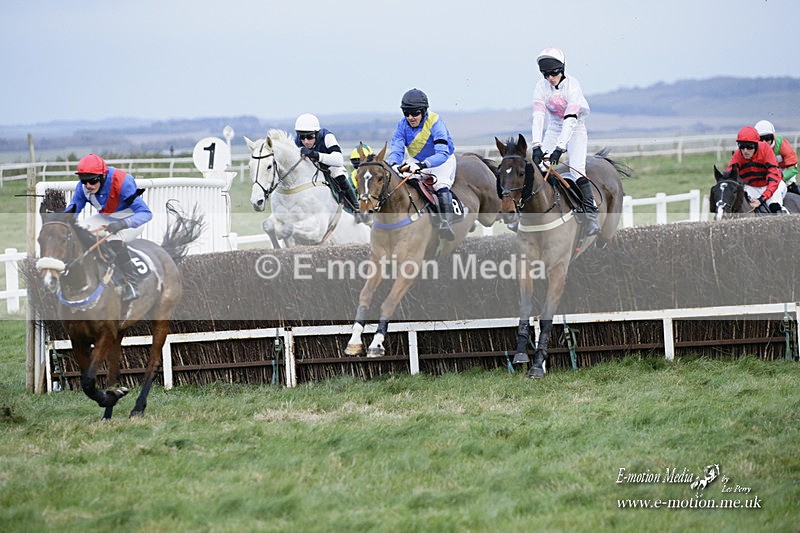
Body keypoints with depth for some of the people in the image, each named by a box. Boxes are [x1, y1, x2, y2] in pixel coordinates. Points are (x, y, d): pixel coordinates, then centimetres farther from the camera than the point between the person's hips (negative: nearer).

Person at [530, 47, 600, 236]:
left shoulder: (572, 86, -24)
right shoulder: (541, 87, -11)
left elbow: (570, 120, -32)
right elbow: (538, 116, -21)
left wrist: (560, 147, -42)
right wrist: (536, 146, -35)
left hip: (575, 130, -4)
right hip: (554, 130, 4)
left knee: (577, 171, -22)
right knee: (537, 166, -12)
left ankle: (591, 215, -22)